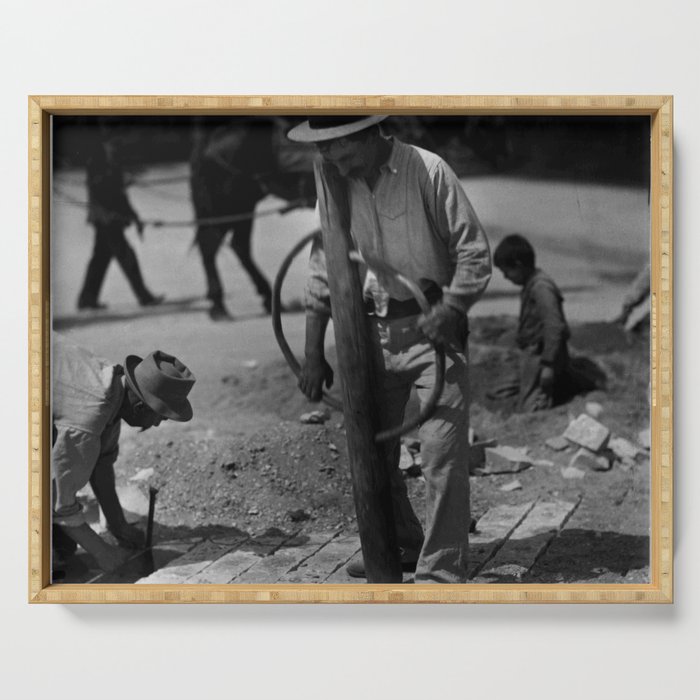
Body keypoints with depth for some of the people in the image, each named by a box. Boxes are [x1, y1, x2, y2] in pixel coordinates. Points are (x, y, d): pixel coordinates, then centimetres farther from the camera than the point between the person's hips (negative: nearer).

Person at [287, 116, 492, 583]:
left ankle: (442, 572, -4)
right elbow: (322, 274, 9)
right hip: (370, 330, 6)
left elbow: (475, 252, -10)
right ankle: (400, 546, 33)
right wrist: (313, 355, 8)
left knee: (442, 450, -11)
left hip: (431, 324, -6)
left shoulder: (428, 171, -15)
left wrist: (447, 313, -23)